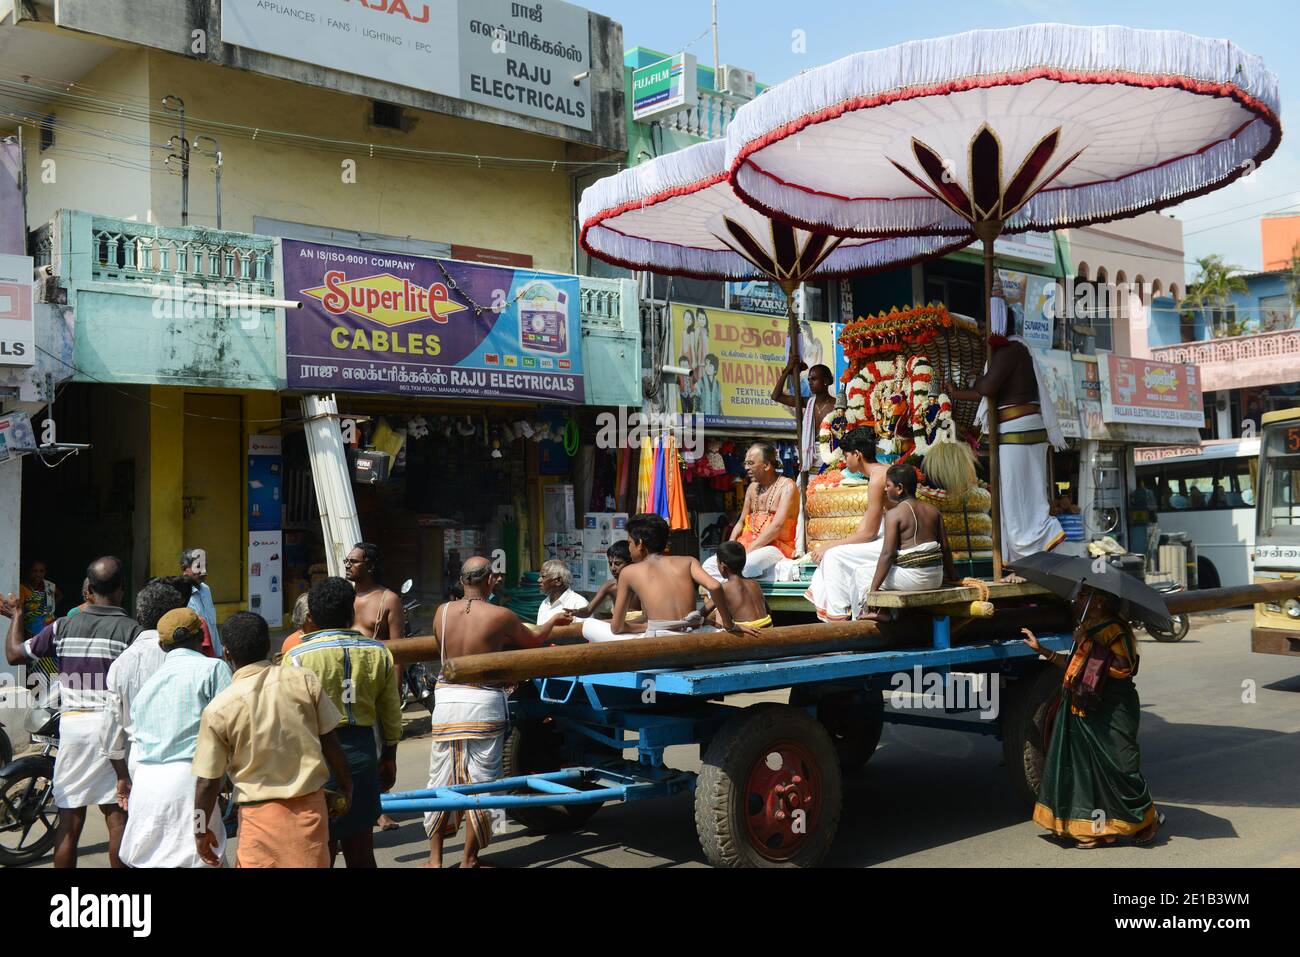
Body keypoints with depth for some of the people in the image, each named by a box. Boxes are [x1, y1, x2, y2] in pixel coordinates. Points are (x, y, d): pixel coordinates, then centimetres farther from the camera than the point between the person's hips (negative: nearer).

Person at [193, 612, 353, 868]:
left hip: (261, 814, -2)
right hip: (311, 805, 2)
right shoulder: (304, 680, -6)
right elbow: (330, 742, 0)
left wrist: (201, 830, 9)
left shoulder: (218, 709, -10)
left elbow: (207, 782, -6)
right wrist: (345, 785, 15)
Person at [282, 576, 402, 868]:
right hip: (362, 750, 3)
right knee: (360, 849, 15)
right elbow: (391, 713, 8)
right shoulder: (378, 652, 1)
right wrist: (389, 756, 20)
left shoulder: (297, 657, -10)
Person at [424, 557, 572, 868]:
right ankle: (469, 859, 16)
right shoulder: (500, 616, -8)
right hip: (483, 703, -3)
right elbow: (533, 641, 9)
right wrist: (554, 620, 30)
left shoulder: (442, 612, 1)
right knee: (479, 782, 7)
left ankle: (435, 859, 20)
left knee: (441, 780, 12)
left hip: (446, 699, 3)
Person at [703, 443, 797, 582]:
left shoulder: (787, 486, -6)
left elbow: (777, 526, -17)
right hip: (749, 544, 7)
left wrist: (748, 551, -20)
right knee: (709, 565, -15)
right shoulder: (752, 488, 17)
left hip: (776, 547, -7)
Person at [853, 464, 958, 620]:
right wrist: (952, 576, 23)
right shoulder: (933, 510, 9)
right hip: (936, 578, 7)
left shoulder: (894, 514, -11)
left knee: (861, 574, 12)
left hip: (911, 578, -7)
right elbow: (945, 547, 11)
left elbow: (887, 555, -16)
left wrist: (873, 590, -14)